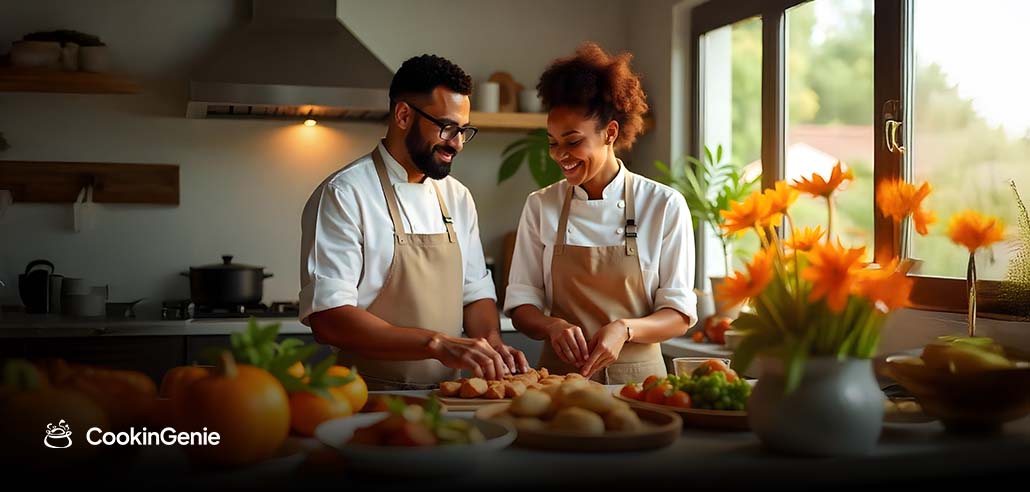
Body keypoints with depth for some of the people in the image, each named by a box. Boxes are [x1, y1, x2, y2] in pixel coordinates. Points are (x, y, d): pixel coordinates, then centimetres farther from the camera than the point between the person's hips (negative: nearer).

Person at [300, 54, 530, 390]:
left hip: (445, 399, 6)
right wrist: (438, 344, -21)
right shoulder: (344, 195, -6)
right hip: (372, 401, -6)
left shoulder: (458, 198, 16)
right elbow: (327, 318, -16)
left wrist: (492, 344, 1)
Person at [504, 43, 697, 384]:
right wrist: (554, 326, -14)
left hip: (637, 378, -1)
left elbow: (679, 314, 1)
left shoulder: (665, 206, 0)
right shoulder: (540, 206, 6)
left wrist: (625, 328, -18)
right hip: (560, 377, 1)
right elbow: (521, 306, 7)